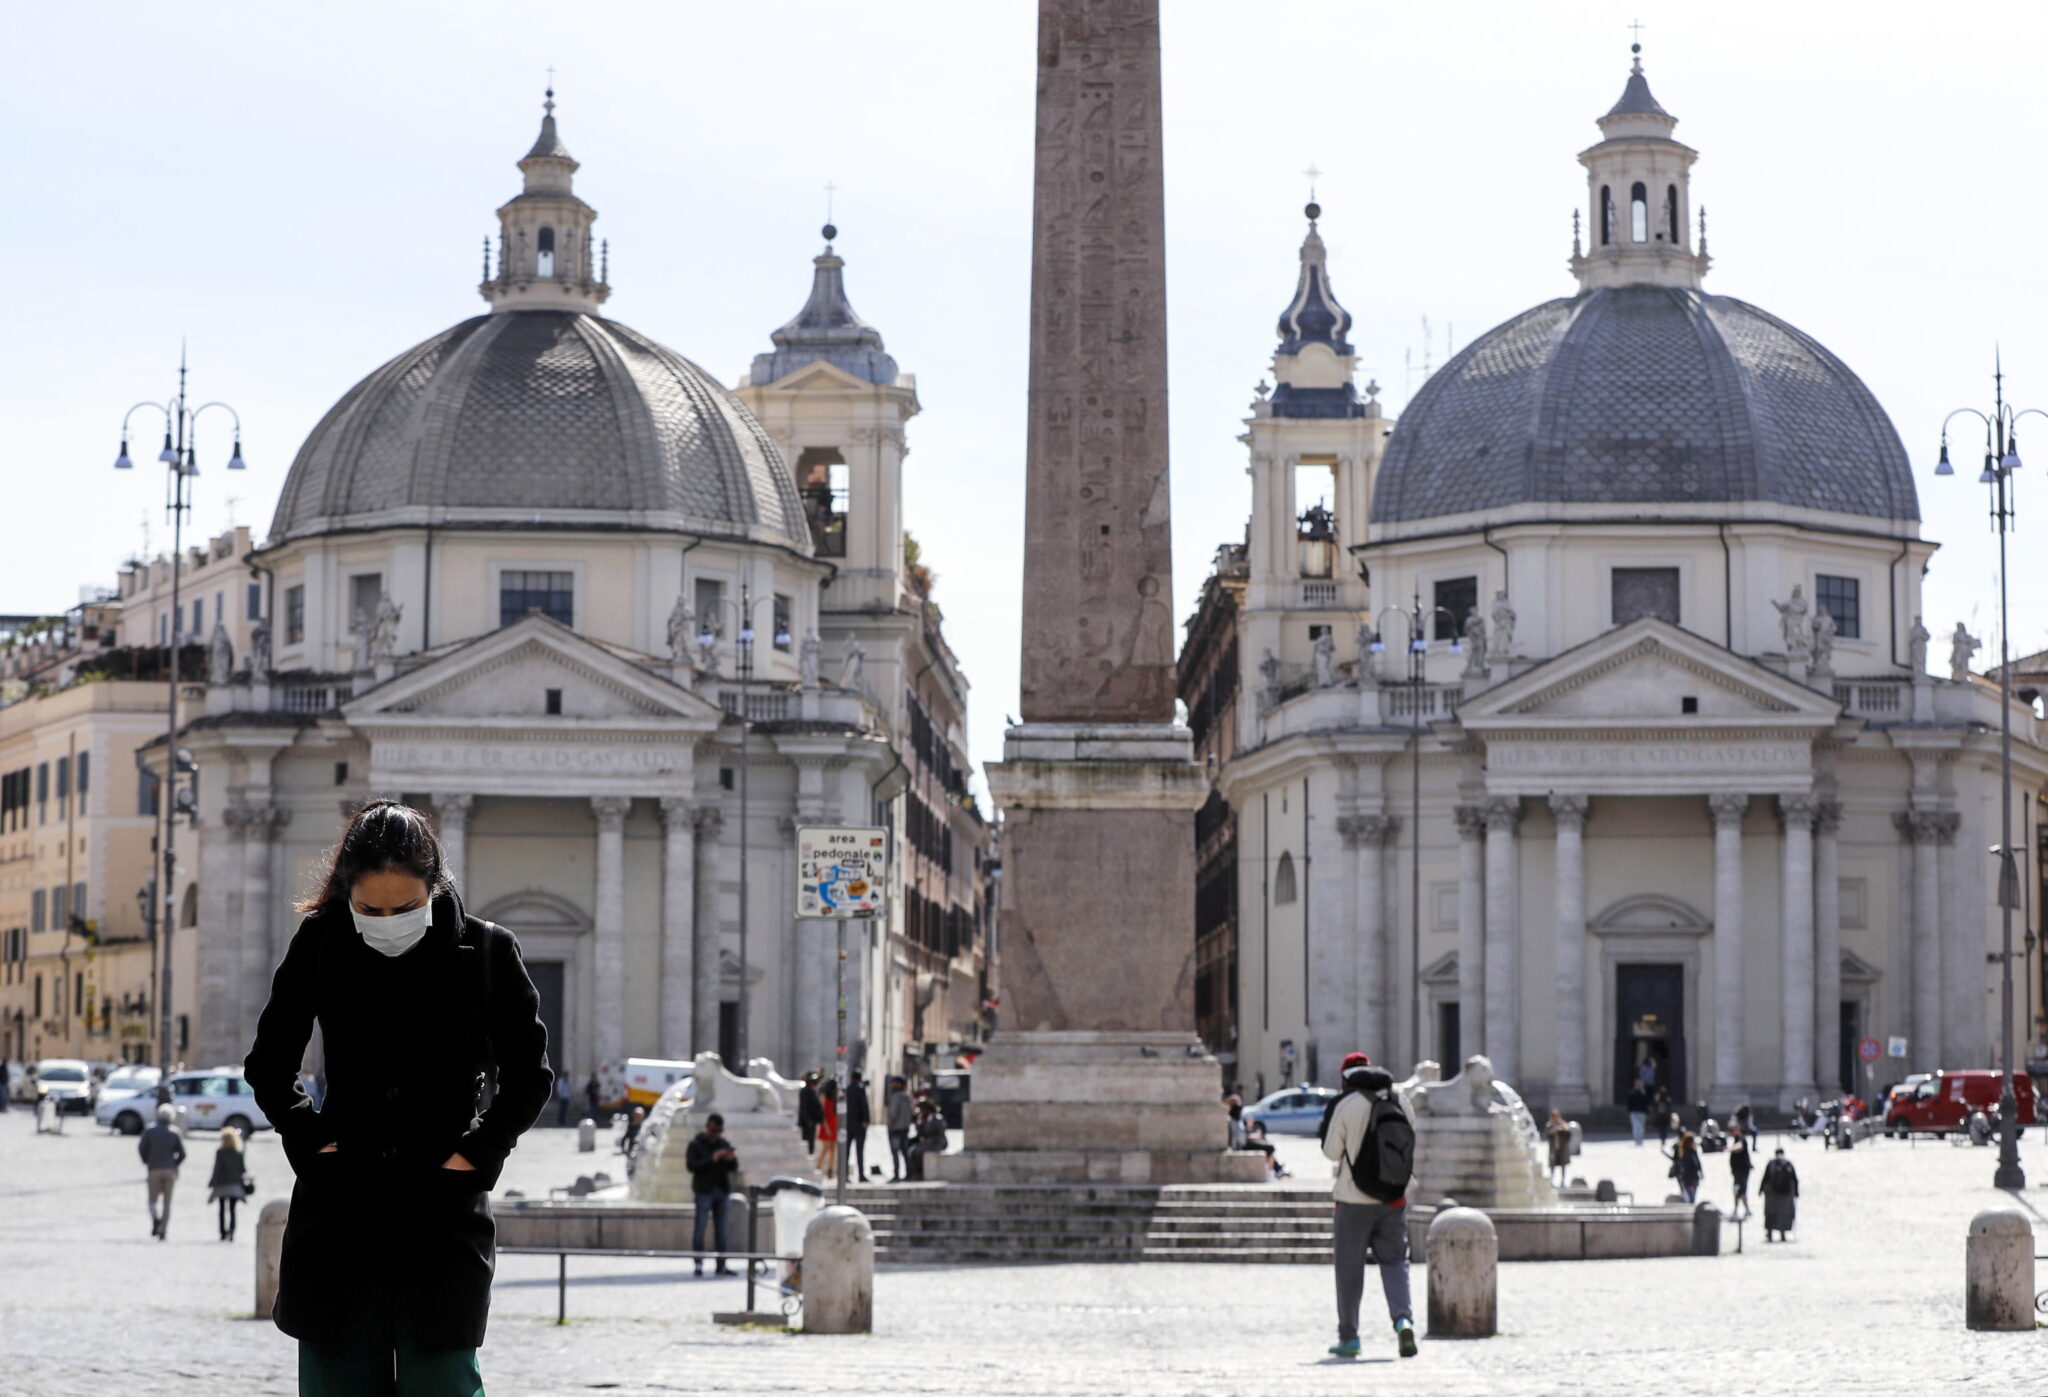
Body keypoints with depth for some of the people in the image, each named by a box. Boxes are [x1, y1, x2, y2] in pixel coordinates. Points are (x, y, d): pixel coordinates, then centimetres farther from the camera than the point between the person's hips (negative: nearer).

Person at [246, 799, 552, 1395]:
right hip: (339, 1219, 2)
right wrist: (311, 1140, 0)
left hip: (444, 1211, -2)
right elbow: (268, 1067, 13)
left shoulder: (486, 951, -3)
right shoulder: (318, 945, 1)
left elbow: (529, 1078, 7)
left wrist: (478, 1153, -4)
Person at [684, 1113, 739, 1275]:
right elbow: (691, 1165, -13)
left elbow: (734, 1167, 9)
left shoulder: (724, 1144, 11)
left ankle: (721, 1265, 7)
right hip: (703, 1191, -4)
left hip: (722, 1191, 4)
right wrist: (712, 1159, -22)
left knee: (721, 1230, 5)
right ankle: (698, 1264, -3)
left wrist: (732, 1159, -14)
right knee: (700, 1228, -5)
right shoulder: (696, 1145, -1)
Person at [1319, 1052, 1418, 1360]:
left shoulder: (1346, 1104, -11)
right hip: (1395, 1197, 3)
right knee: (1394, 1260, 8)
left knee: (1350, 1266, 7)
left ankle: (1348, 1337, 12)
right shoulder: (1400, 1101, 3)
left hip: (1354, 1199, -3)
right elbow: (1411, 1147, 10)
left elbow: (1332, 1152, -6)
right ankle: (1403, 1319, -15)